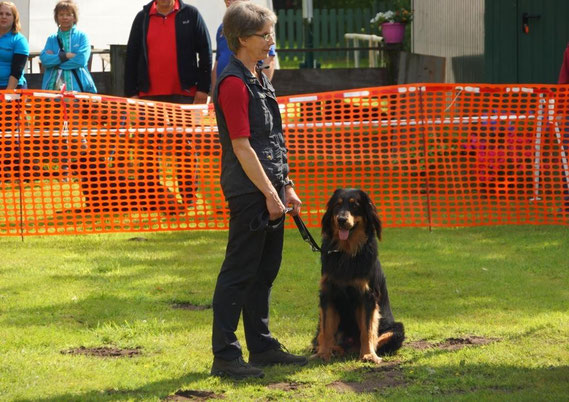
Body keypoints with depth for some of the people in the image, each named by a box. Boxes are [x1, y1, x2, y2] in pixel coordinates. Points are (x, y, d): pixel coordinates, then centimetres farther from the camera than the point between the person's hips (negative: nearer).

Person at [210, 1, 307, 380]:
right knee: (239, 273, -6)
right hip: (249, 192, -10)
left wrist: (286, 186, 18)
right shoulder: (234, 83, -15)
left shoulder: (259, 79, 16)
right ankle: (225, 355, -3)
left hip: (270, 189, 10)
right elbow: (241, 146, -18)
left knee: (264, 272, 15)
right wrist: (269, 193, -18)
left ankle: (262, 345, 23)